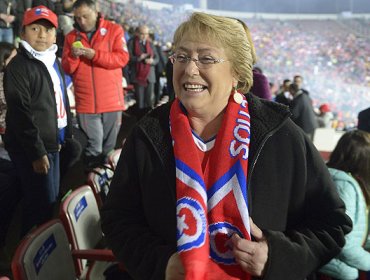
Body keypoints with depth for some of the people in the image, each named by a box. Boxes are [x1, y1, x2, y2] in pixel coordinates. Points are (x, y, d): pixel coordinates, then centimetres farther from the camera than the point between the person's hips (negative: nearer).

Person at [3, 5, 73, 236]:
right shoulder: (18, 66, -14)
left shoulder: (54, 62, 13)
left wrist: (68, 134, 15)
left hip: (52, 143, 9)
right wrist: (37, 152, -20)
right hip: (32, 149, -9)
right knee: (42, 204, -6)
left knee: (50, 201, 15)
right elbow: (21, 114, -19)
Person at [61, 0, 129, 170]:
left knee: (110, 146, 8)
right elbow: (67, 69, 9)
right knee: (93, 147, 4)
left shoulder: (114, 30, 2)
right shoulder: (71, 37, 10)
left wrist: (94, 55, -16)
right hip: (85, 103, 1)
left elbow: (122, 58, -9)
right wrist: (73, 56, -12)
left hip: (111, 101, -1)